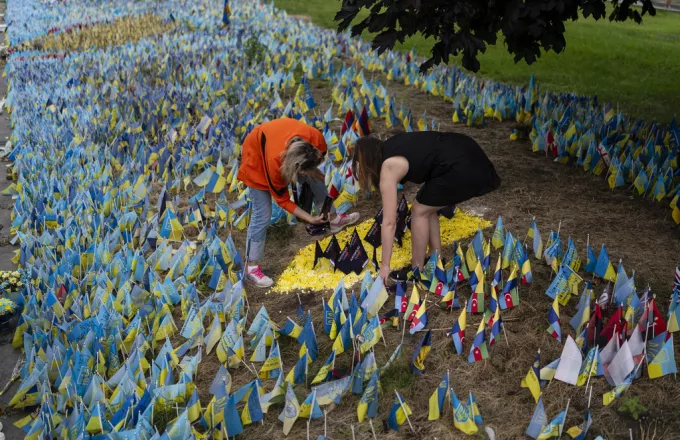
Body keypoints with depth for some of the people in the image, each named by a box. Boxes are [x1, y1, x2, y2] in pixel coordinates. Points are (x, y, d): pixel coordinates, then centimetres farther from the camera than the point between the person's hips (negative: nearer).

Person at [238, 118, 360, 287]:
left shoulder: (315, 137, -34)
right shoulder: (275, 161, -42)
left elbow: (322, 153, -3)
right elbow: (282, 200, -23)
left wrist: (312, 170, -14)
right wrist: (310, 219, -22)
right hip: (257, 154, -5)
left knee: (316, 179, 4)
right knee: (263, 214, -9)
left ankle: (334, 219, 28)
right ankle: (252, 267, 0)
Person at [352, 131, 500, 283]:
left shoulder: (388, 169, -7)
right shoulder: (389, 147, 14)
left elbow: (389, 223, -6)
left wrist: (384, 266, -2)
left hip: (462, 169, -9)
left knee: (420, 211, 6)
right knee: (427, 208, 20)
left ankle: (416, 272, 18)